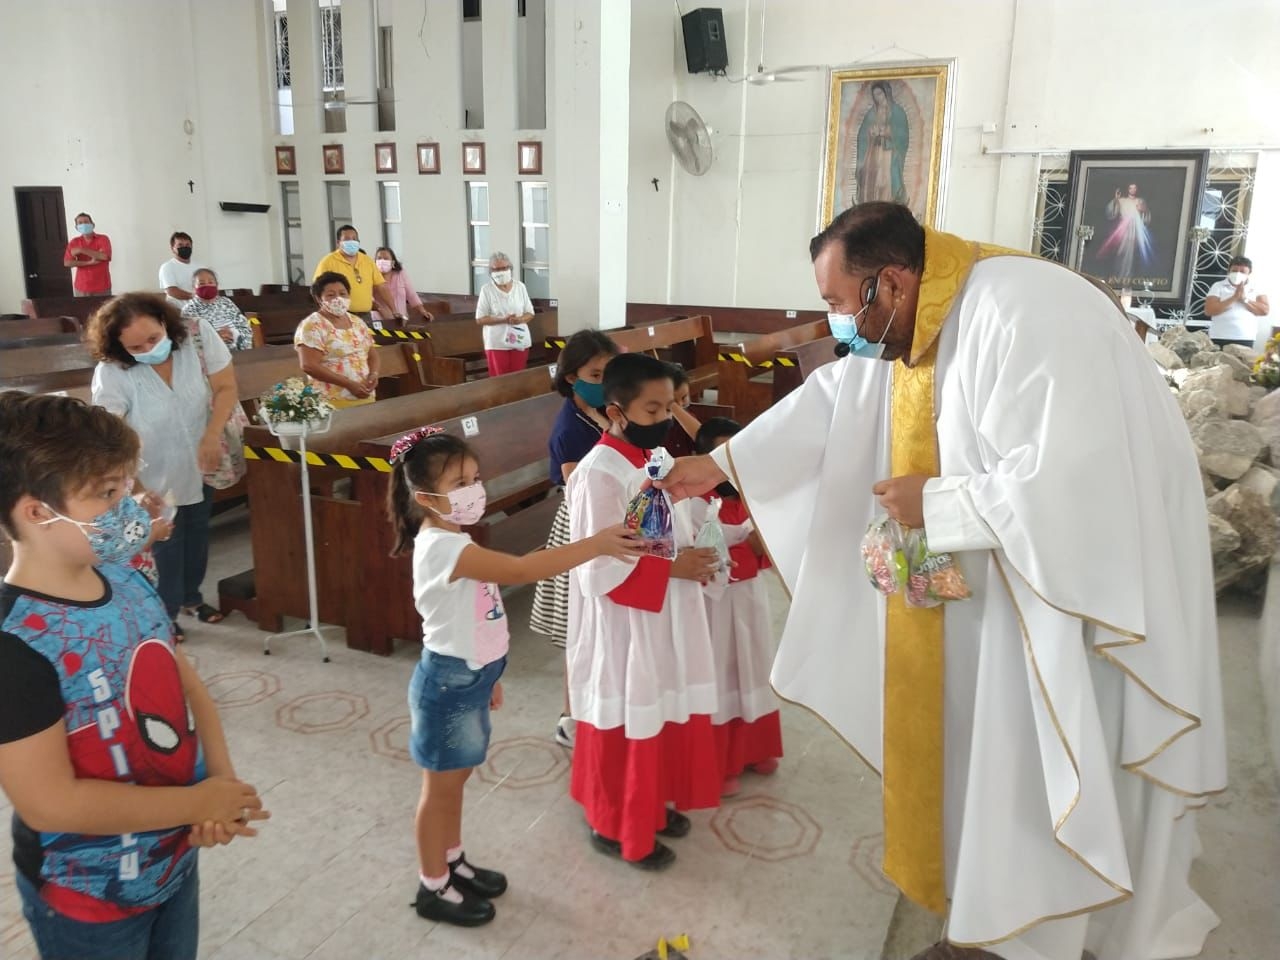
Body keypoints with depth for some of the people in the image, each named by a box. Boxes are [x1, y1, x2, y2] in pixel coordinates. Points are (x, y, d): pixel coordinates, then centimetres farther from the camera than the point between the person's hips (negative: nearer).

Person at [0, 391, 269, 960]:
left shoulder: (128, 583, -4)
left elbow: (185, 682, 3)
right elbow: (49, 803, -27)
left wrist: (221, 779, -13)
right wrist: (199, 802, -20)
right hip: (89, 900, -6)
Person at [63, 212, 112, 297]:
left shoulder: (103, 239, -2)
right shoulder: (74, 242, 6)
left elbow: (104, 256, -19)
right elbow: (67, 263, -3)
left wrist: (81, 250, -14)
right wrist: (88, 262, -14)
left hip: (102, 287, -2)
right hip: (81, 287, 2)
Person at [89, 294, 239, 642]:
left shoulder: (198, 336, -20)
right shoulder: (111, 373, -27)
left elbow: (226, 388, -13)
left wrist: (212, 437, -25)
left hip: (201, 465, 4)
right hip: (157, 476, -3)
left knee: (197, 533, 20)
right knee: (165, 542, 6)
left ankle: (191, 597, 43)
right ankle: (165, 614, 26)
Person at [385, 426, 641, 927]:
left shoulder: (454, 542, 6)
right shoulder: (443, 547, -27)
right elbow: (522, 569, -37)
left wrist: (485, 673, 21)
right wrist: (596, 544, -37)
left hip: (469, 677, 9)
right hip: (449, 682, -9)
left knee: (455, 781, 24)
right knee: (440, 789, 9)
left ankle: (453, 864, 42)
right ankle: (434, 888, 27)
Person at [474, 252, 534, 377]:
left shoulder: (520, 286, 5)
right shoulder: (486, 290, -5)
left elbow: (530, 313, 9)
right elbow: (480, 319, -6)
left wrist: (520, 319, -14)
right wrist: (503, 320, -19)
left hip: (520, 341, 3)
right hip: (497, 343, -3)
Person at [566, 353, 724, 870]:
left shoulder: (654, 457, 3)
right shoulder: (600, 474, -24)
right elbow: (600, 569, -24)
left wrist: (694, 558, -2)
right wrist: (672, 566, -23)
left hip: (662, 621, 9)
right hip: (623, 629, -9)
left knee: (663, 717, 21)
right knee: (625, 728, 8)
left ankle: (651, 806, 42)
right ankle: (615, 828, 28)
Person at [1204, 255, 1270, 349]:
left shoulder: (1256, 289, 8)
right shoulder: (1218, 286, 2)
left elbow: (1265, 310, -2)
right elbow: (1208, 310, -10)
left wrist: (1245, 299, -12)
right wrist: (1234, 298, -15)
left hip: (1246, 340, 1)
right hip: (1219, 339, -1)